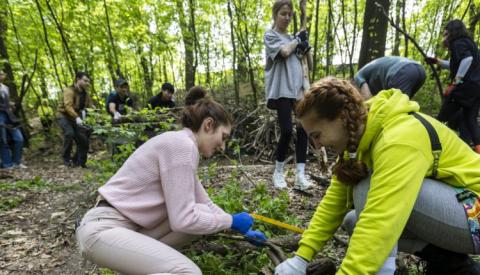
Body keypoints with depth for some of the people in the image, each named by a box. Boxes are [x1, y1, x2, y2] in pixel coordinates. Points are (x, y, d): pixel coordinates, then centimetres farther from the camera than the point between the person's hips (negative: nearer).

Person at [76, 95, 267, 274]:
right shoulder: (182, 145, -20)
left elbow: (206, 204, 17)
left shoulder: (180, 144, 10)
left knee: (202, 213, 0)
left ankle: (138, 259, 7)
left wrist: (242, 229, 18)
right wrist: (232, 221, -8)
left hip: (133, 226, 10)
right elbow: (183, 219, -21)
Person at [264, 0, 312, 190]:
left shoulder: (293, 38, 23)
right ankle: (278, 172, 5)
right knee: (287, 131, -13)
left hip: (298, 88, 6)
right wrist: (297, 39, 4)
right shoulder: (270, 35, 6)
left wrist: (305, 46, 7)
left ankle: (300, 175, -1)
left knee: (303, 130, -4)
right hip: (282, 89, -6)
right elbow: (284, 52, -13)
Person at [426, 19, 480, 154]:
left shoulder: (458, 43, -3)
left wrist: (454, 83, -22)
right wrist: (437, 61, 29)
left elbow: (467, 60, -22)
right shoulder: (468, 43, 24)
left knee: (441, 119, -1)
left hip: (465, 87, -9)